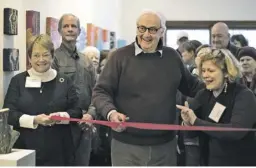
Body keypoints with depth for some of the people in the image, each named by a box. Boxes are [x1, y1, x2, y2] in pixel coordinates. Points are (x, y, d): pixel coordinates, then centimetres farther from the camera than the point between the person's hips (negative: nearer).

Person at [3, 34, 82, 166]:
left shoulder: (64, 81, 9)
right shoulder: (18, 81, 7)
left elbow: (77, 111, 6)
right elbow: (9, 113, -1)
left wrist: (60, 116, -16)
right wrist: (34, 120, -17)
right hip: (26, 149, -1)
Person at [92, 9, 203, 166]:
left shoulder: (172, 56, 7)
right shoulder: (121, 56, -3)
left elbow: (191, 86, 20)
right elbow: (101, 91, -4)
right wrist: (111, 112, -22)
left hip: (165, 145, 3)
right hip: (127, 145, -3)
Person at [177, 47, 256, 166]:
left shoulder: (244, 96, -15)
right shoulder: (203, 95, -1)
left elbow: (236, 131, -30)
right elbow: (192, 133, 1)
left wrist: (196, 121, -29)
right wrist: (188, 123, -21)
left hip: (240, 162, -4)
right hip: (210, 161, 4)